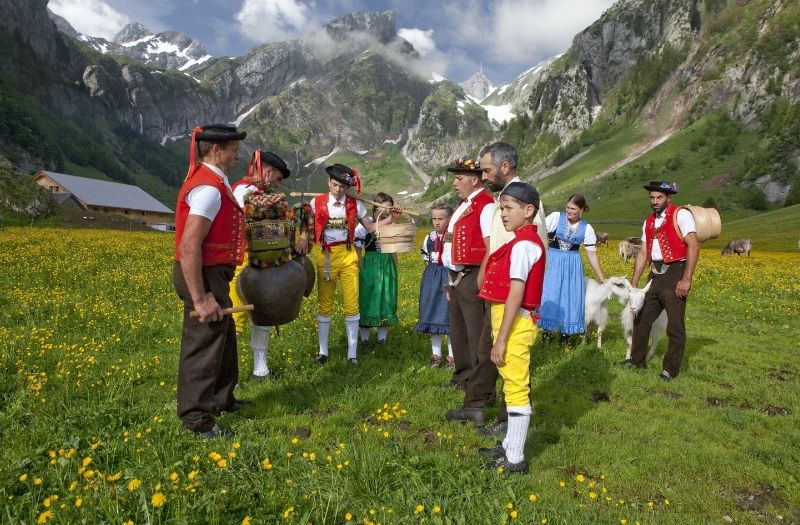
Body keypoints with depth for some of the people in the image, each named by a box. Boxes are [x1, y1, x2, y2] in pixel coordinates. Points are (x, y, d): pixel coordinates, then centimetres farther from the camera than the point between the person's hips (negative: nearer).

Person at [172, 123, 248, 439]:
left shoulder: (212, 182, 12)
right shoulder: (209, 189, -20)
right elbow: (189, 247, -27)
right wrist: (200, 299, -26)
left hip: (212, 275, 11)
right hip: (204, 277, -11)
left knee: (223, 336, 22)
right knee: (203, 345, -1)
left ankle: (221, 399, 39)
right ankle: (198, 419, 12)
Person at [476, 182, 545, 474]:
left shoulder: (523, 244, -17)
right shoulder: (526, 241, 12)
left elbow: (516, 294, -22)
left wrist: (501, 339, -21)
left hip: (515, 324, -10)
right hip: (514, 322, 10)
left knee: (516, 388, -1)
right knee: (513, 385, 19)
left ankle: (515, 460, 10)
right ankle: (510, 445, 34)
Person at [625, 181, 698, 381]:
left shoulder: (680, 214, -7)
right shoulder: (649, 221, 15)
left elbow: (693, 246, -15)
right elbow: (643, 253, 15)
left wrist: (686, 279, -21)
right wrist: (634, 282, 11)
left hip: (675, 274, -7)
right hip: (655, 275, 7)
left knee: (674, 326, 0)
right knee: (641, 319, 15)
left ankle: (671, 369, 12)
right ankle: (637, 360, 30)